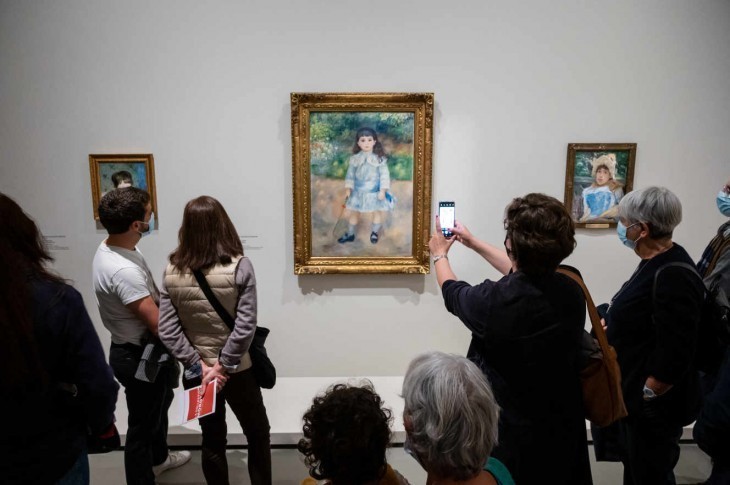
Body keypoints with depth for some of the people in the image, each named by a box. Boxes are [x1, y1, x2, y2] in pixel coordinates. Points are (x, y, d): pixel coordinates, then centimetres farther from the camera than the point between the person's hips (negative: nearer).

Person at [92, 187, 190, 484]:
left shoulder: (109, 249, -1)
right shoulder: (124, 270, -33)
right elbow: (159, 325, -32)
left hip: (136, 349, 10)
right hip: (139, 357, -10)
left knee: (160, 404, 30)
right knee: (143, 423, 10)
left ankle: (159, 458, 54)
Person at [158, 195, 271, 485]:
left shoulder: (171, 273, -8)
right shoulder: (239, 267, -17)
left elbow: (167, 331, -10)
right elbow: (245, 327, -22)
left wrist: (198, 366, -8)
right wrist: (223, 366, -14)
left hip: (198, 372, 3)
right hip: (237, 369, -3)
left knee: (212, 440, 20)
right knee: (257, 434, 18)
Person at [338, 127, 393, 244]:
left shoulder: (380, 158, -10)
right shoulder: (354, 158, -3)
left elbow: (384, 175, -9)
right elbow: (350, 174, 3)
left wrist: (383, 190, -14)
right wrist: (348, 188, -3)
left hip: (374, 192, -2)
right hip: (358, 191, 2)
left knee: (377, 212, 10)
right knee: (353, 213, 13)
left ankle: (374, 232, 35)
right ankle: (350, 234, 31)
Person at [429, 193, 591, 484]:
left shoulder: (493, 301, -29)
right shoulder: (571, 292, -12)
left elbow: (452, 292, -5)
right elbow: (524, 275, 10)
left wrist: (440, 254, 16)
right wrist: (474, 243, 22)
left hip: (507, 433, -4)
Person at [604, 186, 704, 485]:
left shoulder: (673, 275, -26)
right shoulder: (657, 262, 4)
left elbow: (675, 354, -27)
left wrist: (647, 395, -18)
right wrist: (612, 326, 7)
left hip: (653, 405, -9)